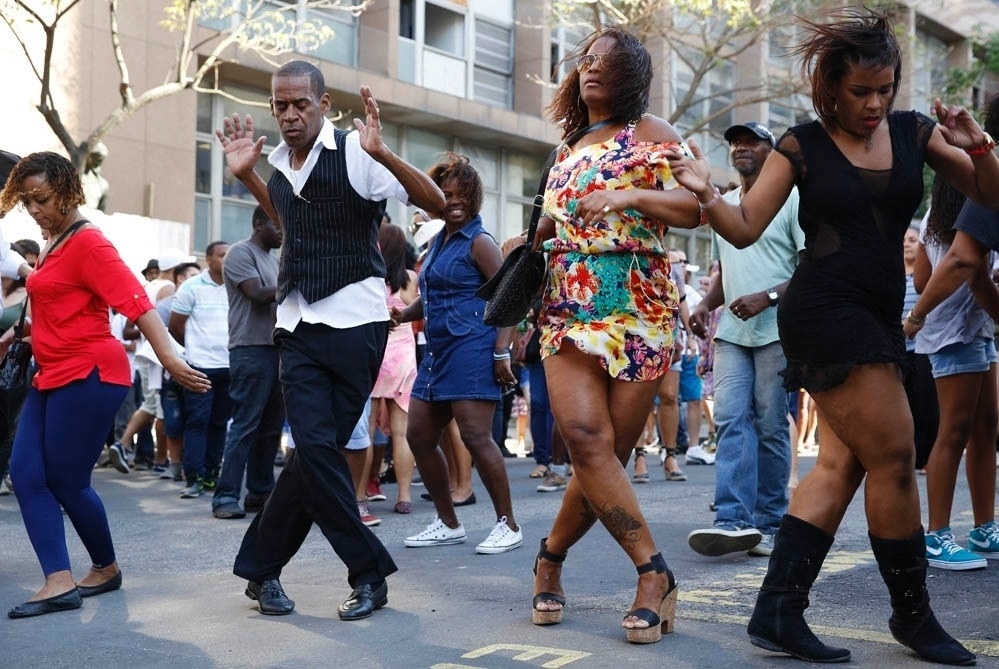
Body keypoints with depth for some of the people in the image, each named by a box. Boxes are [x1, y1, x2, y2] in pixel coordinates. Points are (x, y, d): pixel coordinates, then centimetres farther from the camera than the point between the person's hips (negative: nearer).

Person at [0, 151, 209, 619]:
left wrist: (171, 361, -29)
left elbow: (135, 302, -21)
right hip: (53, 377, 10)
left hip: (89, 375, -9)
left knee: (66, 482, -3)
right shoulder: (53, 244, 14)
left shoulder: (87, 242, -13)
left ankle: (106, 569, 20)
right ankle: (59, 583, -2)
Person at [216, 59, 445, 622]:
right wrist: (245, 174, 20)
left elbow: (436, 203, -16)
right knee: (317, 449, -7)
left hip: (355, 320, -5)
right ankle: (370, 572, 5)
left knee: (315, 451, -2)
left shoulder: (354, 154, -8)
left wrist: (382, 153, -29)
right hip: (299, 323, 5)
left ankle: (260, 567, 14)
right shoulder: (279, 163, 12)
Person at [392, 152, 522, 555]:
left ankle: (508, 525, -1)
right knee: (419, 436, 8)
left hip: (472, 349, -9)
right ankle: (448, 523, 19)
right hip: (439, 351, 9)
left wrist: (502, 352, -20)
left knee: (476, 437, -12)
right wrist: (405, 314, 7)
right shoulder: (437, 242, 18)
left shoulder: (478, 242, -6)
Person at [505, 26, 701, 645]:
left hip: (637, 308, -4)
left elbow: (697, 207, -9)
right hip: (566, 307, 4)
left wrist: (630, 196, -21)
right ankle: (655, 574, -10)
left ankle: (552, 558, 14)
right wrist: (530, 239, 19)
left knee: (608, 450, -5)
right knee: (586, 435, -16)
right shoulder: (569, 149, 20)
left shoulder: (650, 132, 3)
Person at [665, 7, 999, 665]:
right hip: (824, 310, -6)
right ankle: (914, 614, 9)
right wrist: (707, 193, -20)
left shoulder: (914, 132, 7)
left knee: (843, 462, 3)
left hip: (878, 315, 7)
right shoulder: (803, 146, -4)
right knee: (893, 456, -7)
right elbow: (745, 228, -1)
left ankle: (778, 611, 7)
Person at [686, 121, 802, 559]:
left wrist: (769, 297, -19)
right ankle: (735, 520, -14)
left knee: (771, 426, -1)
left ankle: (770, 524, 7)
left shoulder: (791, 199, 0)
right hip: (731, 331, 5)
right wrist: (706, 305, 8)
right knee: (730, 420, -8)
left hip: (777, 330, -5)